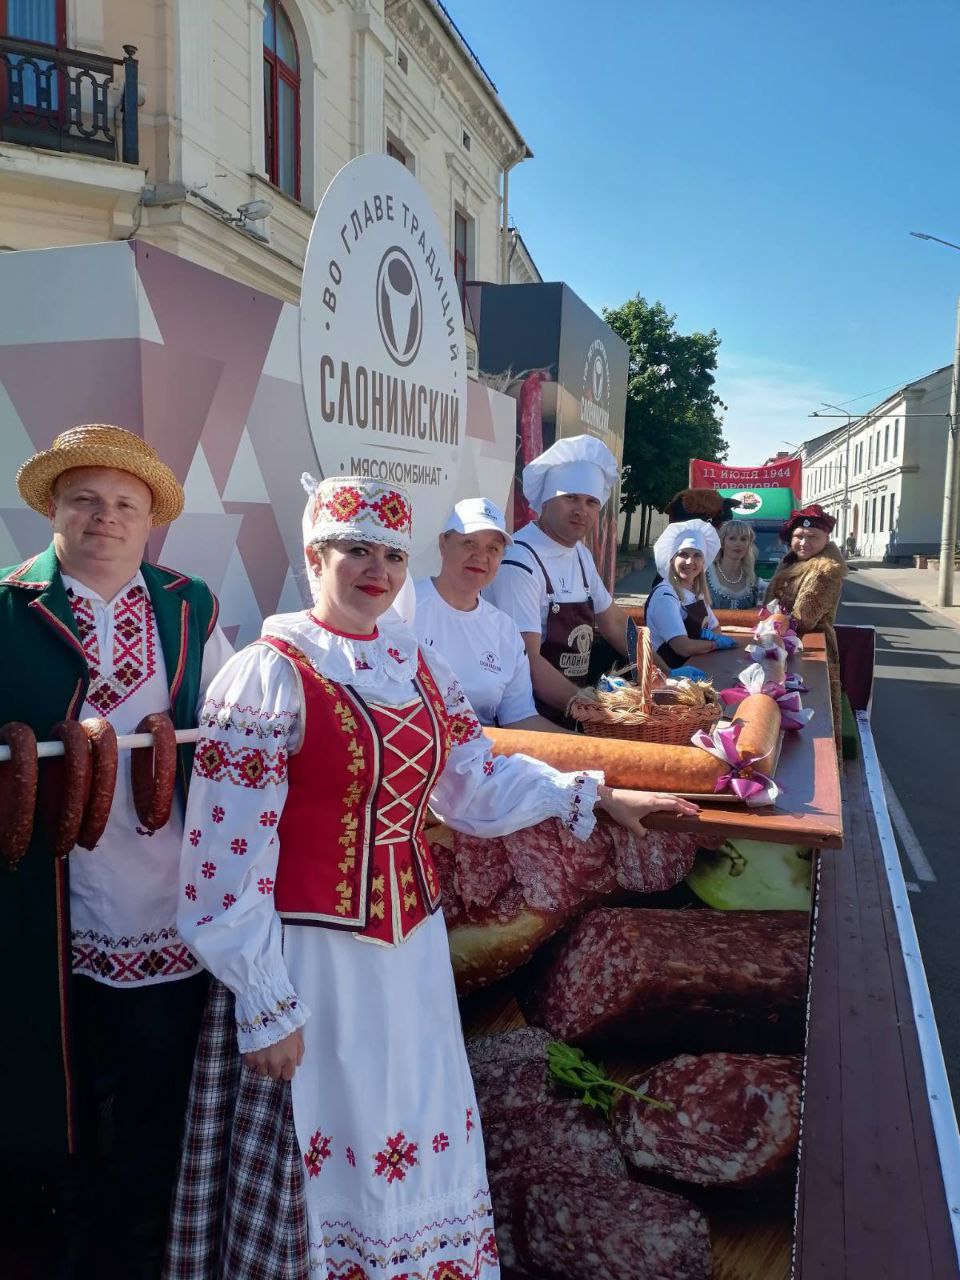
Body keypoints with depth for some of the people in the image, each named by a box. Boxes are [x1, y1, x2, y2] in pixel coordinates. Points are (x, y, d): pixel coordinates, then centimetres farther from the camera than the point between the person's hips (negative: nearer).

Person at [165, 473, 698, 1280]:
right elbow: (229, 861, -16)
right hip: (310, 956, -6)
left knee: (418, 1137, 20)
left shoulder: (417, 664, 4)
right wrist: (266, 1007, -14)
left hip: (412, 945, 6)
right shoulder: (270, 674, -15)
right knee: (322, 1158, 11)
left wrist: (593, 796, 7)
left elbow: (479, 784, 11)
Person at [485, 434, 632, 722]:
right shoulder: (519, 561, -18)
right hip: (527, 716, -8)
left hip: (575, 704, 8)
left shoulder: (581, 555, 11)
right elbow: (527, 661, -22)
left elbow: (613, 623, 19)